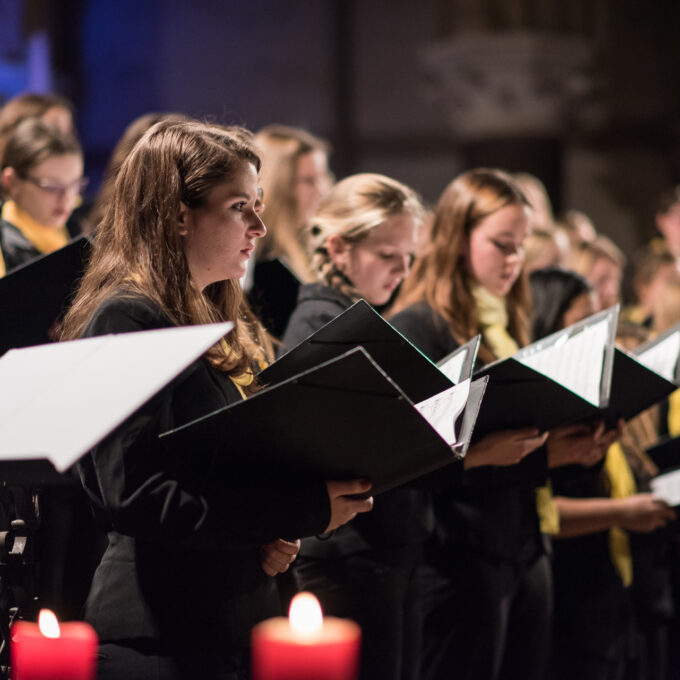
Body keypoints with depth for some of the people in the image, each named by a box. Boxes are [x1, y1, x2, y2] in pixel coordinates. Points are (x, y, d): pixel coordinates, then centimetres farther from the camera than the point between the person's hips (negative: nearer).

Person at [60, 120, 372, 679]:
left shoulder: (225, 324, 16)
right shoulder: (125, 319, -13)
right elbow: (136, 496, -21)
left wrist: (276, 531, -1)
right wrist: (305, 511, -21)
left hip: (244, 614, 9)